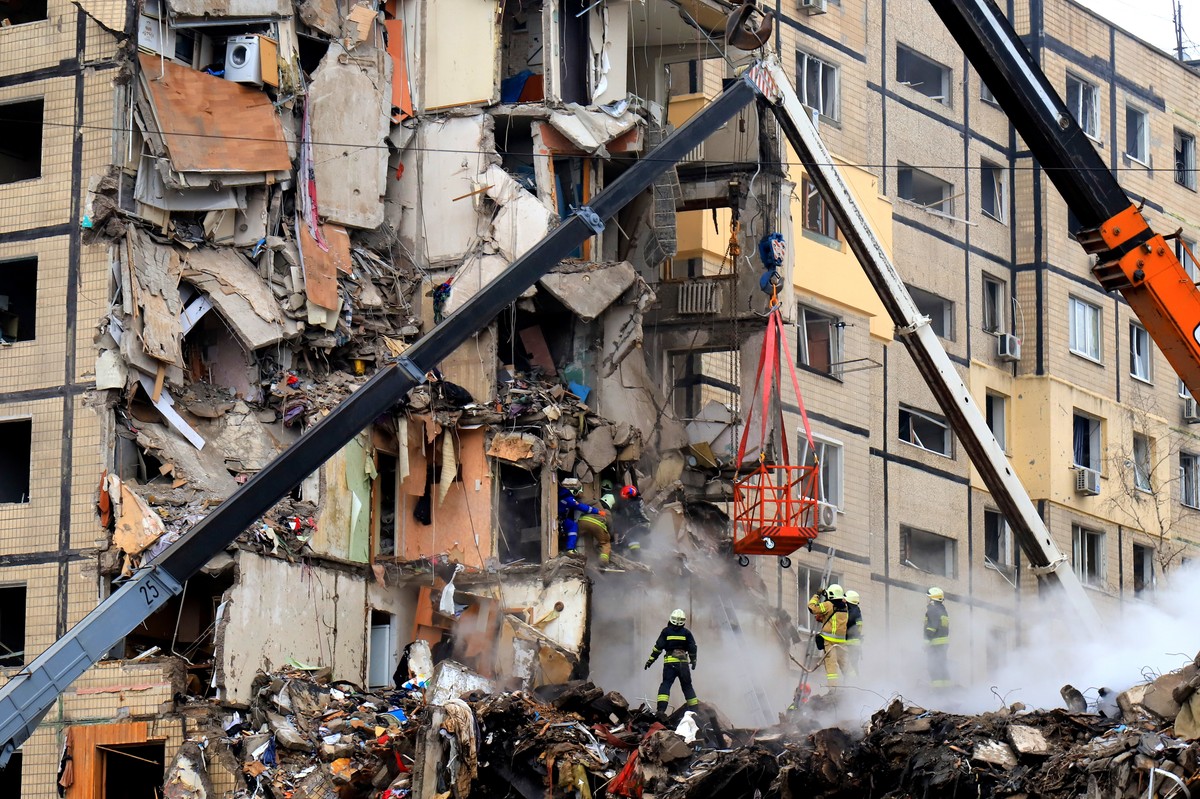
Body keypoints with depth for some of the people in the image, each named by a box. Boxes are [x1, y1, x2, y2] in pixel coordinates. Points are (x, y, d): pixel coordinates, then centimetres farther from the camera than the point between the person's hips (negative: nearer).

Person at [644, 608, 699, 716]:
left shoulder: (666, 631, 2)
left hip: (669, 662, -2)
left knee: (666, 684, -4)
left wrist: (650, 660, 5)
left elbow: (658, 647, 0)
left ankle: (661, 709, -21)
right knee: (687, 686, 14)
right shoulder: (686, 633, 6)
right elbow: (692, 648, 6)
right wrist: (693, 661, 19)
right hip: (683, 663, 2)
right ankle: (694, 708, 15)